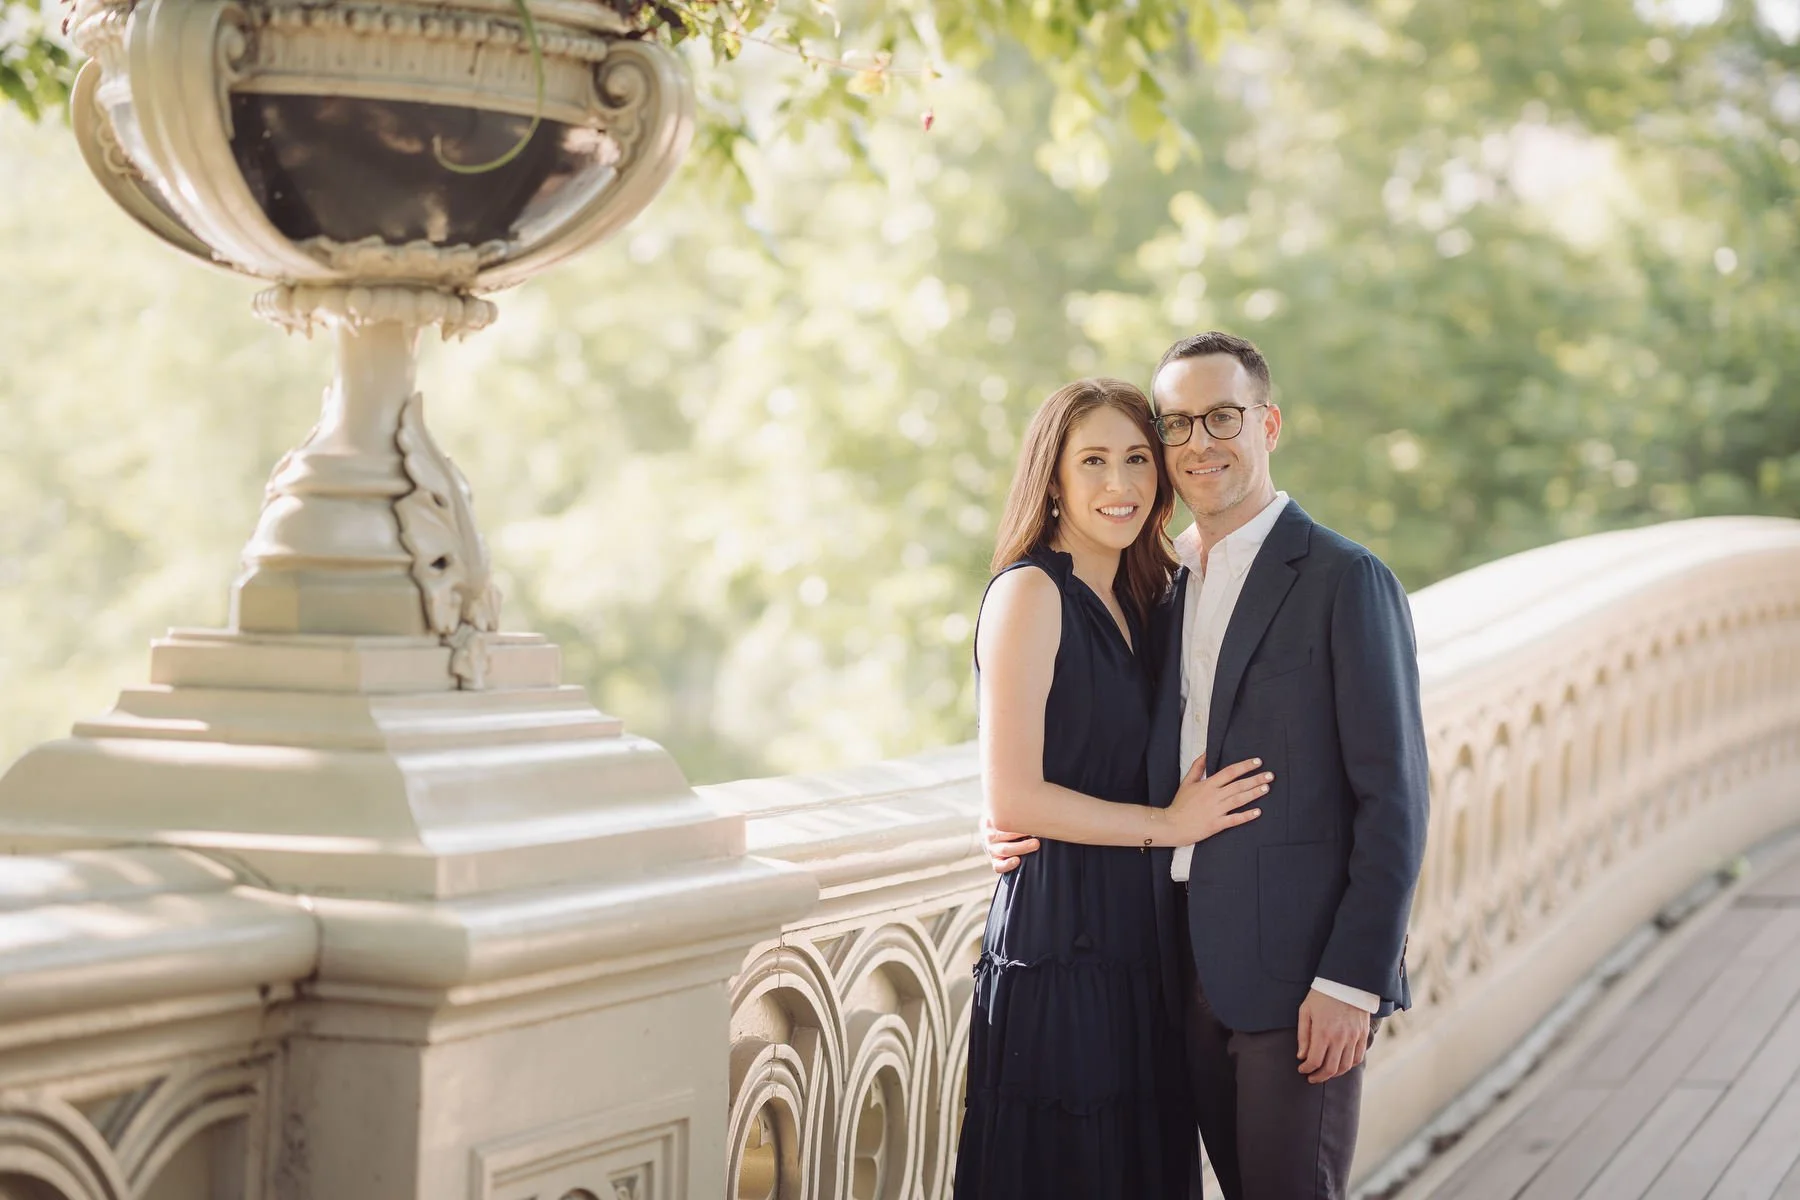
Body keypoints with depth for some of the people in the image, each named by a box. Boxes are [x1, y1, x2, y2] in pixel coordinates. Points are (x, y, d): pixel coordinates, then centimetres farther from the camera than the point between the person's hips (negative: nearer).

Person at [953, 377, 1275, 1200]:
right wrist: (1165, 824, -10)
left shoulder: (1132, 600, 14)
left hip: (1134, 946, 8)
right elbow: (1011, 797, -16)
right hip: (1060, 941, -8)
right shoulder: (1031, 592, -11)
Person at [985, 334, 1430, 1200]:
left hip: (1299, 969, -6)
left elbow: (1393, 796, -10)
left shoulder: (1347, 581, -6)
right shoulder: (1169, 587, 15)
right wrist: (1028, 829, 2)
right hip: (1194, 968, 6)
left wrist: (1353, 979, -16)